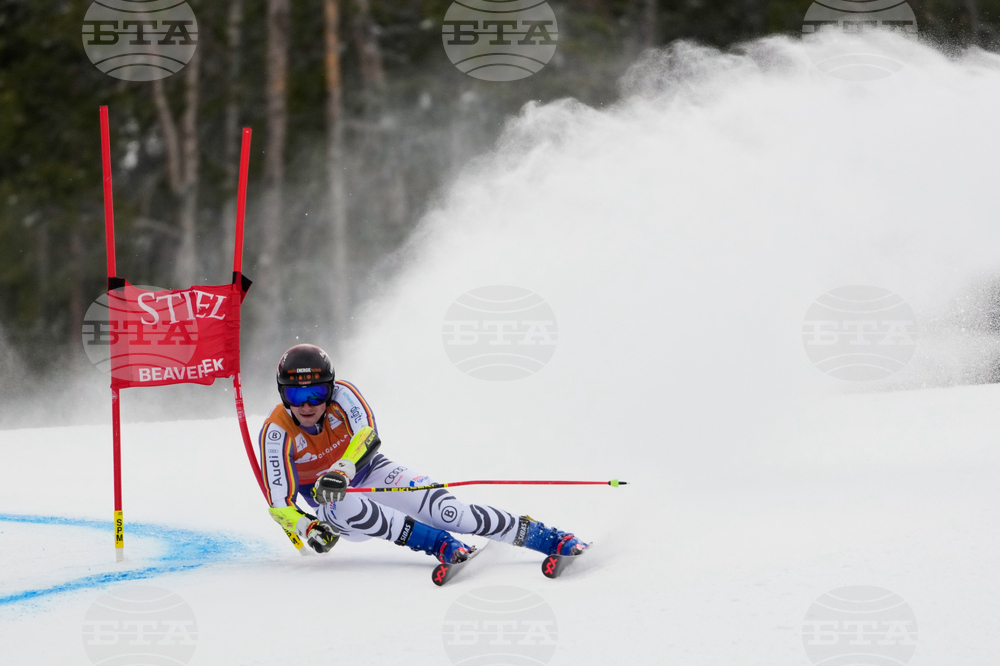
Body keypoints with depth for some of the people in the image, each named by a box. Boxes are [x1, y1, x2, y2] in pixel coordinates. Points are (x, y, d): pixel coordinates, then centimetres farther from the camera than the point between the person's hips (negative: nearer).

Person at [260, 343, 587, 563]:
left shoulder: (341, 394, -17)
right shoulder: (277, 432, -20)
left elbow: (368, 435, -30)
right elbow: (279, 504, -18)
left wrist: (341, 470, -48)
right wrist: (307, 529, -37)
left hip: (371, 472, 1)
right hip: (330, 500, -1)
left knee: (442, 509, -23)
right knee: (342, 507, -39)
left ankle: (546, 538, -23)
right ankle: (439, 544, -35)